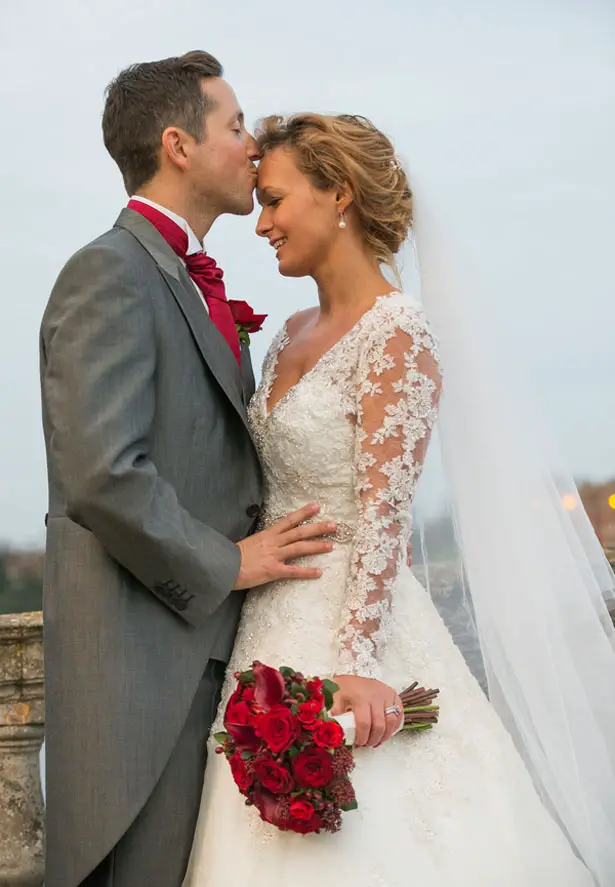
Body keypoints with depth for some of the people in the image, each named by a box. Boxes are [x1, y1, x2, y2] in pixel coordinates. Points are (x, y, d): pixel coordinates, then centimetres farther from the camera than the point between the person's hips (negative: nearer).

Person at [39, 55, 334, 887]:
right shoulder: (110, 273, -11)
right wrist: (224, 564, -11)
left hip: (210, 644, 9)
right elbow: (101, 475, -21)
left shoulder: (193, 283, 20)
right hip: (144, 649, -9)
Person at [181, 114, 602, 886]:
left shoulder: (396, 335, -13)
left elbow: (382, 511, -19)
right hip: (275, 620, 8)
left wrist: (356, 663, -24)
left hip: (348, 623, -8)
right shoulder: (293, 334, 12)